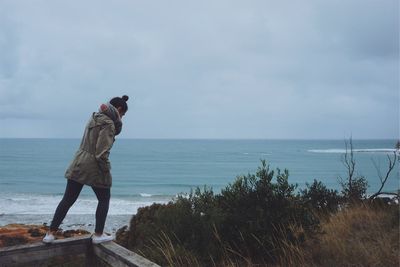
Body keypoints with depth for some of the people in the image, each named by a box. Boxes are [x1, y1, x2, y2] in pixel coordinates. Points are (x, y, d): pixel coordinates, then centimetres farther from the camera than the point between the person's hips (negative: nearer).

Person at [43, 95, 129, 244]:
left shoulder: (95, 117, 12)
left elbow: (117, 130, 14)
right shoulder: (108, 123, -15)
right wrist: (106, 170, -9)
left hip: (79, 163, 8)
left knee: (67, 200, 13)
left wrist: (115, 118, -5)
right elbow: (102, 152, -20)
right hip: (94, 166, -8)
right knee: (104, 200, 12)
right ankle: (98, 235, 17)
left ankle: (51, 233, 16)